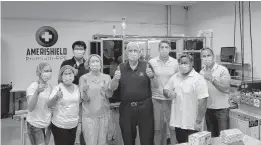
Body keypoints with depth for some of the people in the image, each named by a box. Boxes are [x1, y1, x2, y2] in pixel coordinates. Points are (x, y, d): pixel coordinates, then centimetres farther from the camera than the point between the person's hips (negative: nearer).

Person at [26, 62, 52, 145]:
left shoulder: (49, 86, 3)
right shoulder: (32, 87, -13)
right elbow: (30, 108, -25)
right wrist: (37, 92, -35)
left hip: (47, 124, 6)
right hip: (35, 125, -5)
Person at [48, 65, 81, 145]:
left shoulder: (77, 88, 3)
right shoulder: (58, 88, -11)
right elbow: (49, 105, -19)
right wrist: (56, 97, -35)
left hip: (74, 124, 5)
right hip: (60, 125, -4)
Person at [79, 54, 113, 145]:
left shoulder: (106, 77, 3)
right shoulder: (84, 78, -4)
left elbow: (110, 95, -4)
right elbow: (85, 99, -9)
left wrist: (107, 90, -26)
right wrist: (84, 91, -30)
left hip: (104, 114, 3)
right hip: (89, 115, -2)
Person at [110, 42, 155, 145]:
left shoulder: (146, 66, -1)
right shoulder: (121, 68, 4)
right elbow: (113, 88, 1)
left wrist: (151, 76, -21)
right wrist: (115, 79, -20)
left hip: (144, 107, -1)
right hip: (126, 108, 2)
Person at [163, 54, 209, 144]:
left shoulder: (198, 79, -12)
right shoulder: (175, 77, 5)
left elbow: (202, 102, -15)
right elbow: (165, 90, 14)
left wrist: (198, 122, -17)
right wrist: (169, 93, -10)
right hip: (178, 122, 5)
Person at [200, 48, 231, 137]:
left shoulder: (222, 70, -12)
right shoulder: (202, 72, 4)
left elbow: (226, 89, -21)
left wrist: (212, 79, -29)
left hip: (221, 109, -5)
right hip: (208, 109, 5)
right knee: (212, 136, 15)